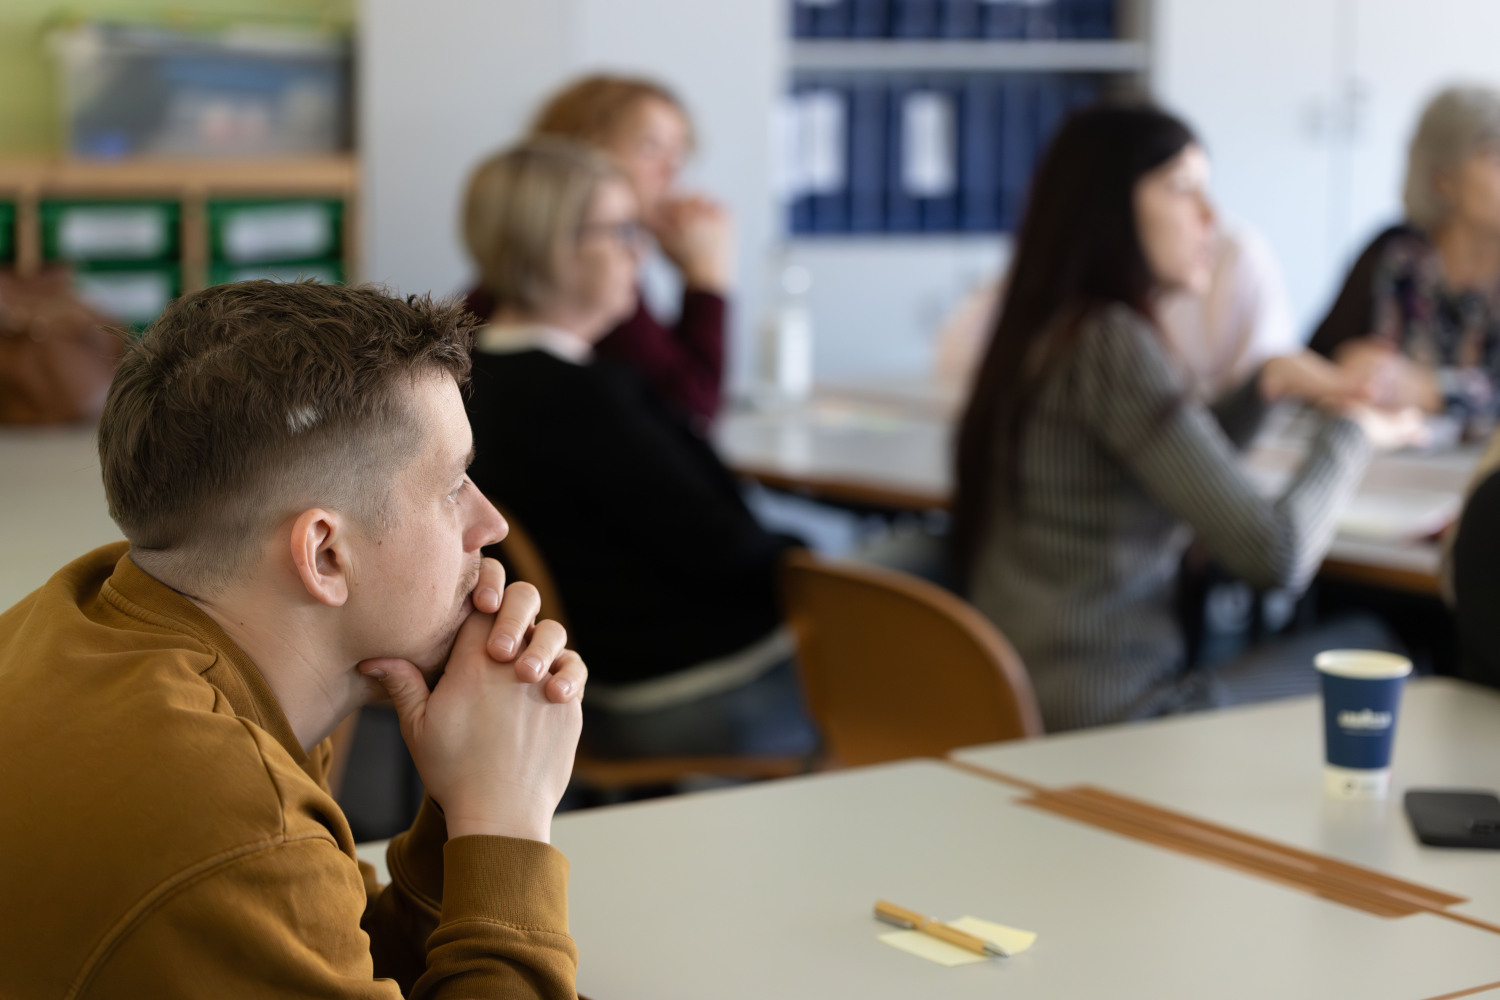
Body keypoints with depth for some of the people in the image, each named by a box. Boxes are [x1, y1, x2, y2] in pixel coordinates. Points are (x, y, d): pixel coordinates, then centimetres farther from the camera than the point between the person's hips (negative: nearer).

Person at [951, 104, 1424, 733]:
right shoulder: (1111, 344, -18)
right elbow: (1274, 553, -19)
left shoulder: (1047, 332, 10)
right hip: (1103, 720, -9)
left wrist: (1268, 384, 13)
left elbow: (1176, 470, 29)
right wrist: (1351, 429, -2)